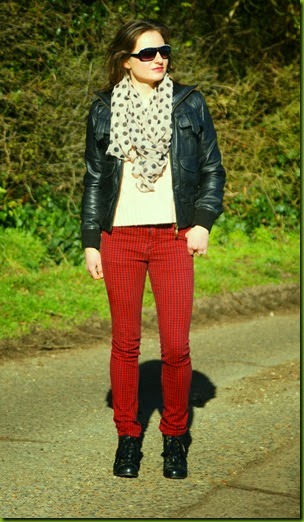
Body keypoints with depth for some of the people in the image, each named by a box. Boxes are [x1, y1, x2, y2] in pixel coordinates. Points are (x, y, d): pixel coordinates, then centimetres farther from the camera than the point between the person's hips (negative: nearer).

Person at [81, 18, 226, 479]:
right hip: (120, 238, 1)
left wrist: (203, 221, -4)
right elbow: (94, 180, 11)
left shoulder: (189, 104, 7)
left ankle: (174, 438, 13)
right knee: (125, 343, 4)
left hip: (173, 237, 0)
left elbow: (212, 169, 10)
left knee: (176, 346, -5)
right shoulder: (104, 110, 7)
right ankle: (128, 437, 17)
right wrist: (90, 241, 6)